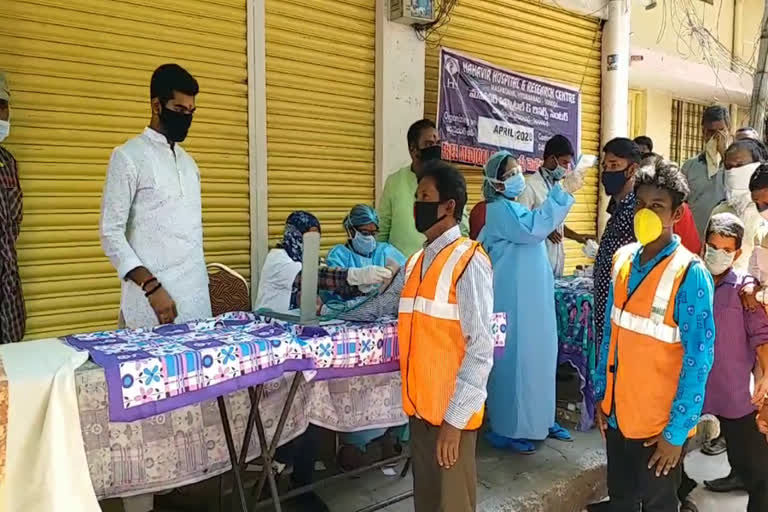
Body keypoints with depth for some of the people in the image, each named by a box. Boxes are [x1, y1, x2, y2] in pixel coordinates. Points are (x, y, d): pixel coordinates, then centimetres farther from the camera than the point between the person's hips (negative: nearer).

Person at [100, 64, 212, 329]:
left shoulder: (188, 162, 15)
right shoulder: (129, 156, -4)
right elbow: (111, 233, -9)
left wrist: (202, 282, 14)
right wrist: (151, 286, -17)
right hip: (154, 297, -6)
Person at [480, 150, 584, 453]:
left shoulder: (514, 208, 15)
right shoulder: (500, 210, -14)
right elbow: (534, 228, -30)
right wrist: (563, 192, -30)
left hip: (534, 299, 9)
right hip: (513, 300, -9)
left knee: (538, 356, 14)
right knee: (513, 359, -2)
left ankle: (539, 419, 28)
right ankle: (506, 429, 9)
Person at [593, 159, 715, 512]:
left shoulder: (690, 274, -17)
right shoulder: (623, 259, 0)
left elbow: (699, 358, -16)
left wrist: (676, 431, -15)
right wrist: (602, 394, 9)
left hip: (659, 421, -5)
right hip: (617, 411, 5)